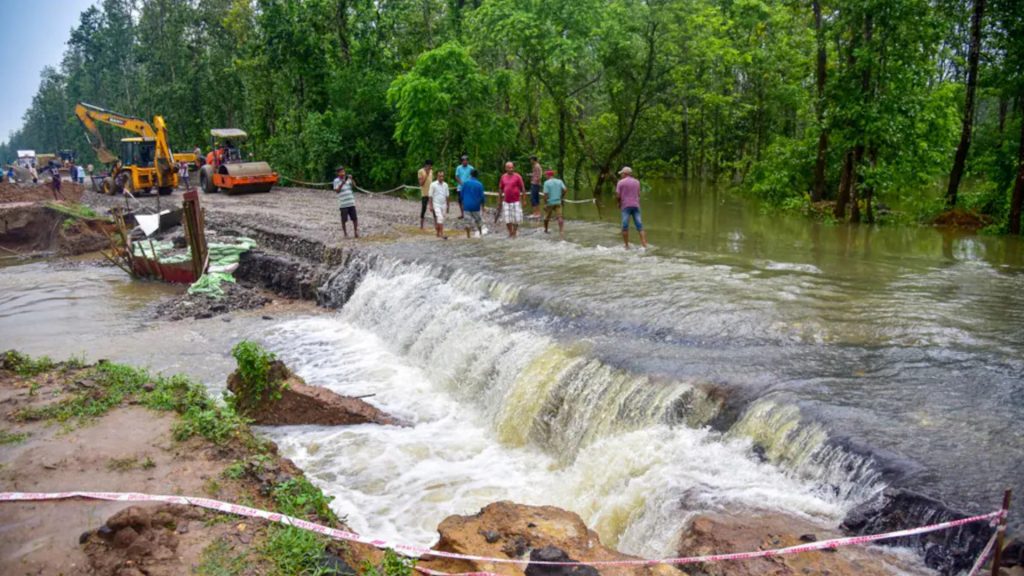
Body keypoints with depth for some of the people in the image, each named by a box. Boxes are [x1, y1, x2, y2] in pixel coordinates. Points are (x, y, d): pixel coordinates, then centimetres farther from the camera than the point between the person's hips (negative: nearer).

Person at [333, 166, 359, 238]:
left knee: (355, 218, 3)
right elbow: (337, 191, -10)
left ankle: (356, 232, 15)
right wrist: (342, 183, -19)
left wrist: (351, 179, -15)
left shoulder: (348, 178, 10)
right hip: (343, 204, -3)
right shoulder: (336, 181, -2)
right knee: (344, 220, 2)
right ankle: (345, 234, 12)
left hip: (351, 203, 4)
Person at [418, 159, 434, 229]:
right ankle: (421, 226, 10)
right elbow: (421, 183, -13)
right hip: (424, 193, -5)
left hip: (431, 193, 5)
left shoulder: (431, 171, 11)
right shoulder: (421, 171, -8)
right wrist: (426, 175, -18)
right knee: (423, 209, 1)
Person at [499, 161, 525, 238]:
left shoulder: (517, 176, -5)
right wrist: (500, 200, 12)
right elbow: (500, 188, 14)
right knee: (507, 219, 2)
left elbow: (522, 188, -4)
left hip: (516, 201, -3)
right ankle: (510, 232, 18)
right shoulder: (503, 176, 6)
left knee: (516, 218, 2)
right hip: (506, 201, 3)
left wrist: (522, 200, -6)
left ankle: (515, 232, 19)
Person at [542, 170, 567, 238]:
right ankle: (561, 232, -18)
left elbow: (546, 194, -14)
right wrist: (561, 197, 11)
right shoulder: (559, 181, 3)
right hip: (558, 202, 2)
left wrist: (545, 204, -9)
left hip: (549, 203, -2)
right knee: (559, 217, -4)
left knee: (547, 217, 18)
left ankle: (545, 230, 35)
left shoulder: (546, 182, -9)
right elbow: (565, 190, -4)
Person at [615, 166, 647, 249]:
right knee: (639, 227, 0)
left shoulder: (621, 182, -1)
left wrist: (619, 203, 13)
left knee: (625, 227, 2)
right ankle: (645, 245, -9)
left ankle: (627, 246, 2)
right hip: (636, 205, 3)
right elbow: (638, 195, 15)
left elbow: (617, 196, -4)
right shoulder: (637, 182, 12)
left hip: (625, 206, -3)